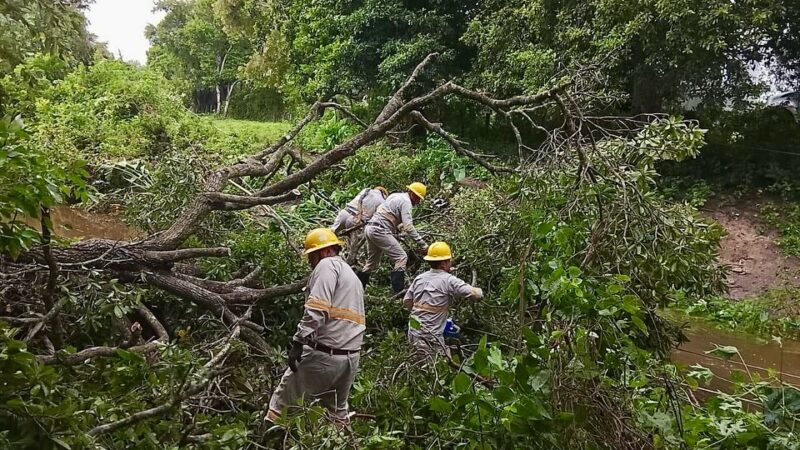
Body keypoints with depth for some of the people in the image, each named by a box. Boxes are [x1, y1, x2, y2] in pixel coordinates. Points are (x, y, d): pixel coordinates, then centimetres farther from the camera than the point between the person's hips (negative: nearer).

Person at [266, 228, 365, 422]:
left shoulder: (328, 265, -5)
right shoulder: (353, 275, 23)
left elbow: (316, 309, -18)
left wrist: (299, 341, -19)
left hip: (324, 354, -8)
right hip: (351, 358, 9)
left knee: (282, 401, 2)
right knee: (338, 410, 20)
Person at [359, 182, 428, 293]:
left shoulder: (395, 196, 19)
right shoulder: (406, 201, -9)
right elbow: (408, 227, -19)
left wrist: (397, 227, 20)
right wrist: (422, 243, -20)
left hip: (370, 228, 10)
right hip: (380, 231, -10)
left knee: (372, 262, 20)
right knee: (401, 257, -12)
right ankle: (398, 291, -19)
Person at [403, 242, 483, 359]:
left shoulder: (419, 278, 7)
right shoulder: (448, 280, -11)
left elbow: (407, 302, 13)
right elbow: (476, 294, -13)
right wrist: (479, 291, 9)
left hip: (413, 333, 7)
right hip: (429, 338, -7)